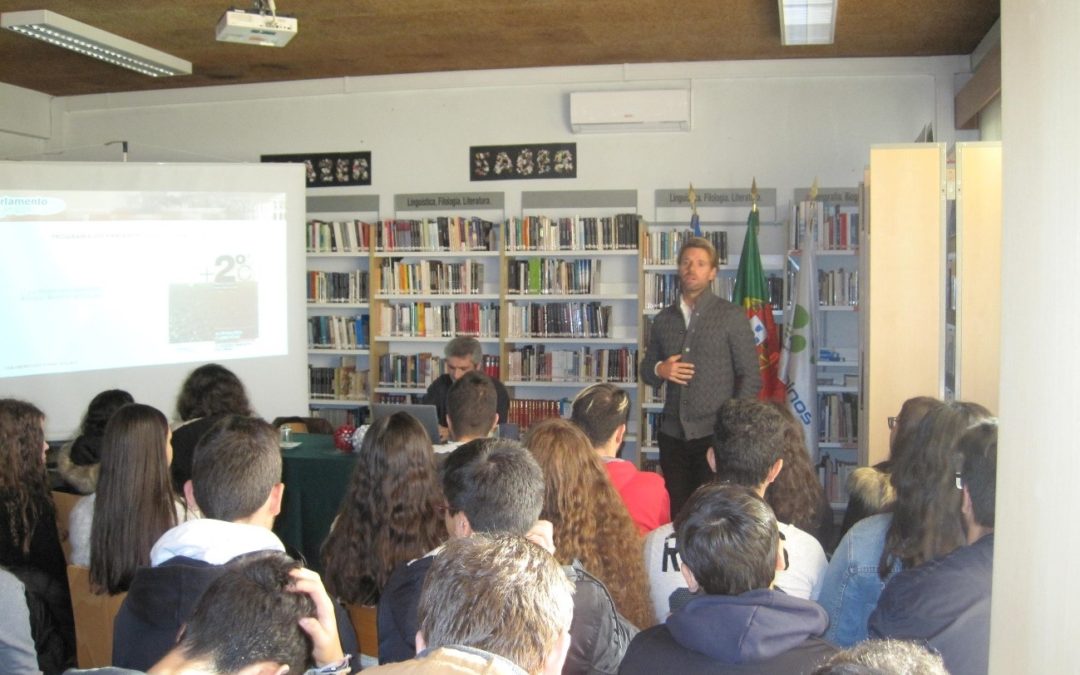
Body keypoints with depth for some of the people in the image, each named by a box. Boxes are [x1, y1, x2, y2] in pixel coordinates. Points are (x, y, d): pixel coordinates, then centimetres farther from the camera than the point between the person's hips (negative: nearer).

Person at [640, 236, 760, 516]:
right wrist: (659, 370, -5)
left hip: (715, 434, -4)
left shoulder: (732, 316, -2)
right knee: (675, 513, 8)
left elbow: (750, 377, -3)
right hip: (672, 434, 4)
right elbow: (646, 370, 18)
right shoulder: (664, 319, 10)